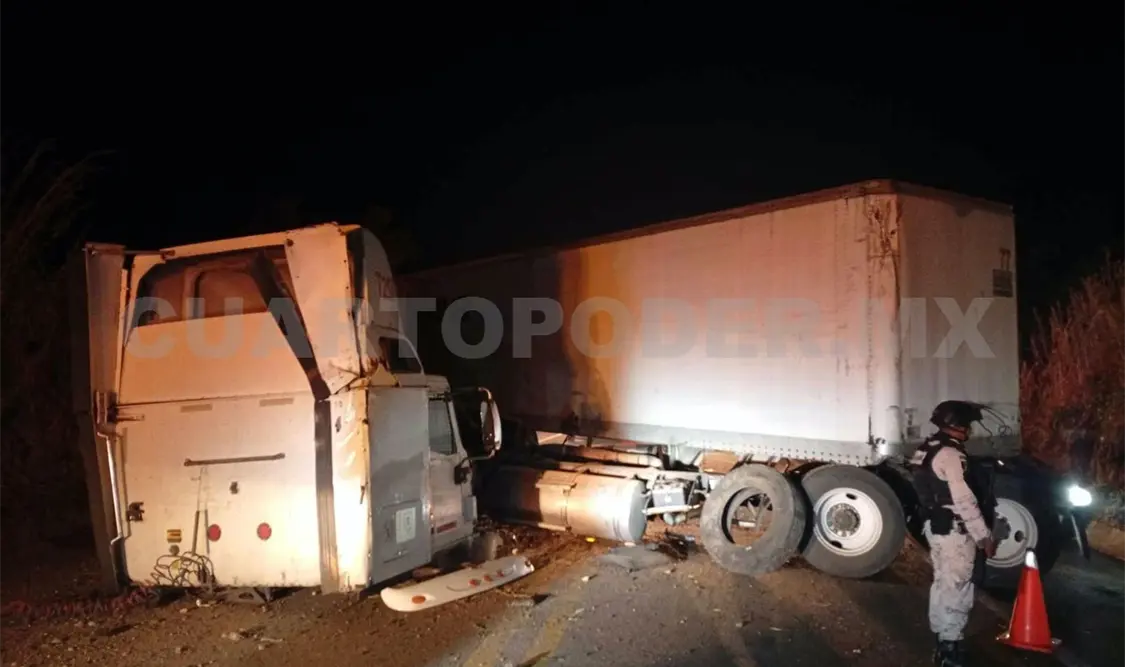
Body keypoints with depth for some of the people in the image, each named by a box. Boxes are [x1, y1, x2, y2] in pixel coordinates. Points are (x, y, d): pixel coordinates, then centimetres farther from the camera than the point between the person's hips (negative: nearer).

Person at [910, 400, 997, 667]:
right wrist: (984, 536, -16)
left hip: (937, 526, 10)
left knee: (943, 583, 18)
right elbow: (965, 502, -22)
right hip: (954, 531, -10)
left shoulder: (930, 450, 11)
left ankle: (941, 635, 30)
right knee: (957, 588, -3)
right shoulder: (950, 455, -20)